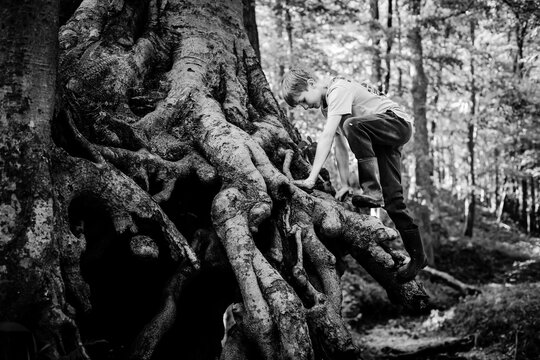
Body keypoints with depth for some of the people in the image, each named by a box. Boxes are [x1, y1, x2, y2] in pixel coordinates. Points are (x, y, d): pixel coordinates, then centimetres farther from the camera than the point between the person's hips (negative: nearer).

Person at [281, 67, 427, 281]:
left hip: (399, 123, -9)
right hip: (383, 140, 9)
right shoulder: (327, 104, 9)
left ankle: (373, 193, -29)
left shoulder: (339, 90, -21)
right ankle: (417, 255, 9)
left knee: (352, 124, -35)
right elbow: (340, 145, 7)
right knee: (392, 198, 2)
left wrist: (311, 178, -34)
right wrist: (345, 184, 1)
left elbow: (326, 137, -30)